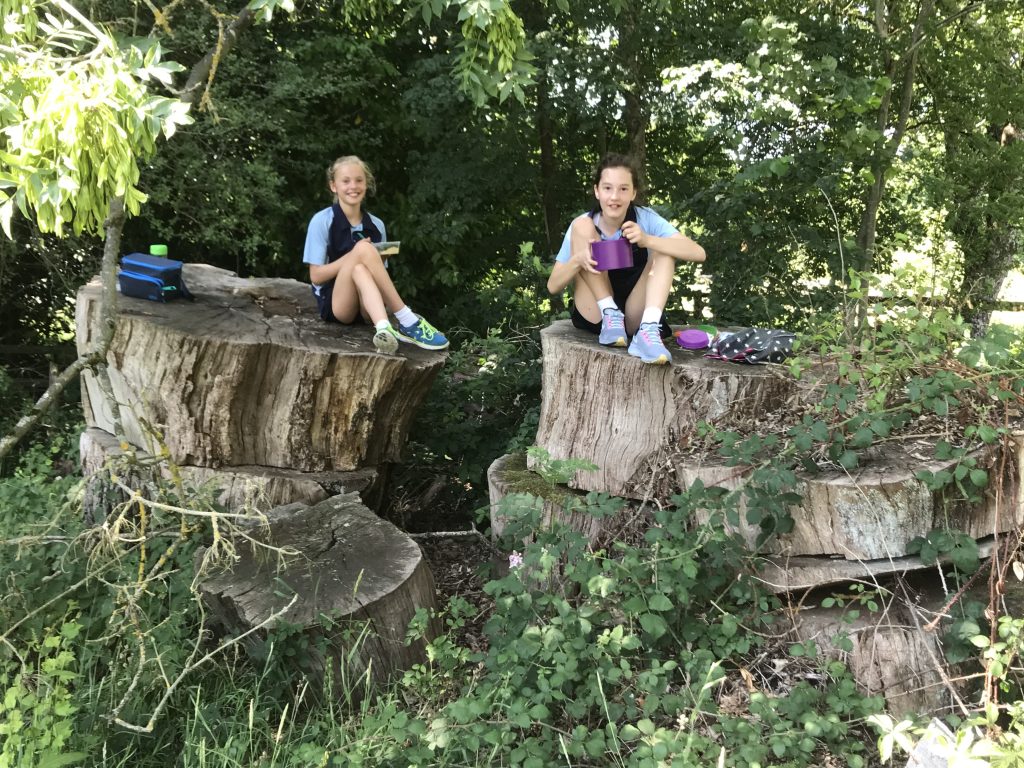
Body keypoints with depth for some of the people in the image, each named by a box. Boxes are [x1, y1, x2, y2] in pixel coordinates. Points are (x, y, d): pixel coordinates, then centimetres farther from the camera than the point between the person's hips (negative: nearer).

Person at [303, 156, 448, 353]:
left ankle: (383, 329, -52)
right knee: (363, 248, -27)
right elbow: (316, 276, -6)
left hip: (367, 308, 3)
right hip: (335, 305, -2)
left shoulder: (376, 226, 7)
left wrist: (376, 260, -13)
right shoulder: (322, 221, -2)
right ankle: (407, 321, -32)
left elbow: (378, 273, 11)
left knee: (360, 271, -31)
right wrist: (356, 254, -17)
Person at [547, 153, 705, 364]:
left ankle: (648, 331, -35)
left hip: (635, 317, 1)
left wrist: (647, 240, -35)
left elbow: (698, 253, -20)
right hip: (595, 317, -1)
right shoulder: (584, 223, -6)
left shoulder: (645, 219, -7)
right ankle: (610, 315, -17)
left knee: (664, 246, -18)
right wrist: (578, 260, -31)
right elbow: (553, 286, -9)